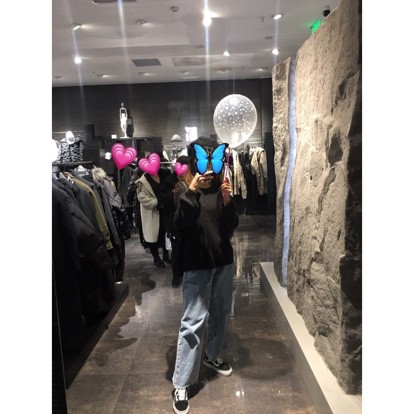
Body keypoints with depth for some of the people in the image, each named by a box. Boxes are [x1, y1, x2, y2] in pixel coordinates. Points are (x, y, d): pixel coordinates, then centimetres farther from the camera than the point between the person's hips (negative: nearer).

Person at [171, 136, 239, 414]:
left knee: (221, 315, 18)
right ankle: (181, 385, 12)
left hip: (223, 261, 4)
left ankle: (213, 355, 43)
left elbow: (232, 226, -4)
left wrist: (228, 201, -20)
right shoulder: (185, 190, -7)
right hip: (197, 264, -4)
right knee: (193, 322, -2)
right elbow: (180, 224, -22)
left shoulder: (222, 188, 2)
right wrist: (192, 191, -31)